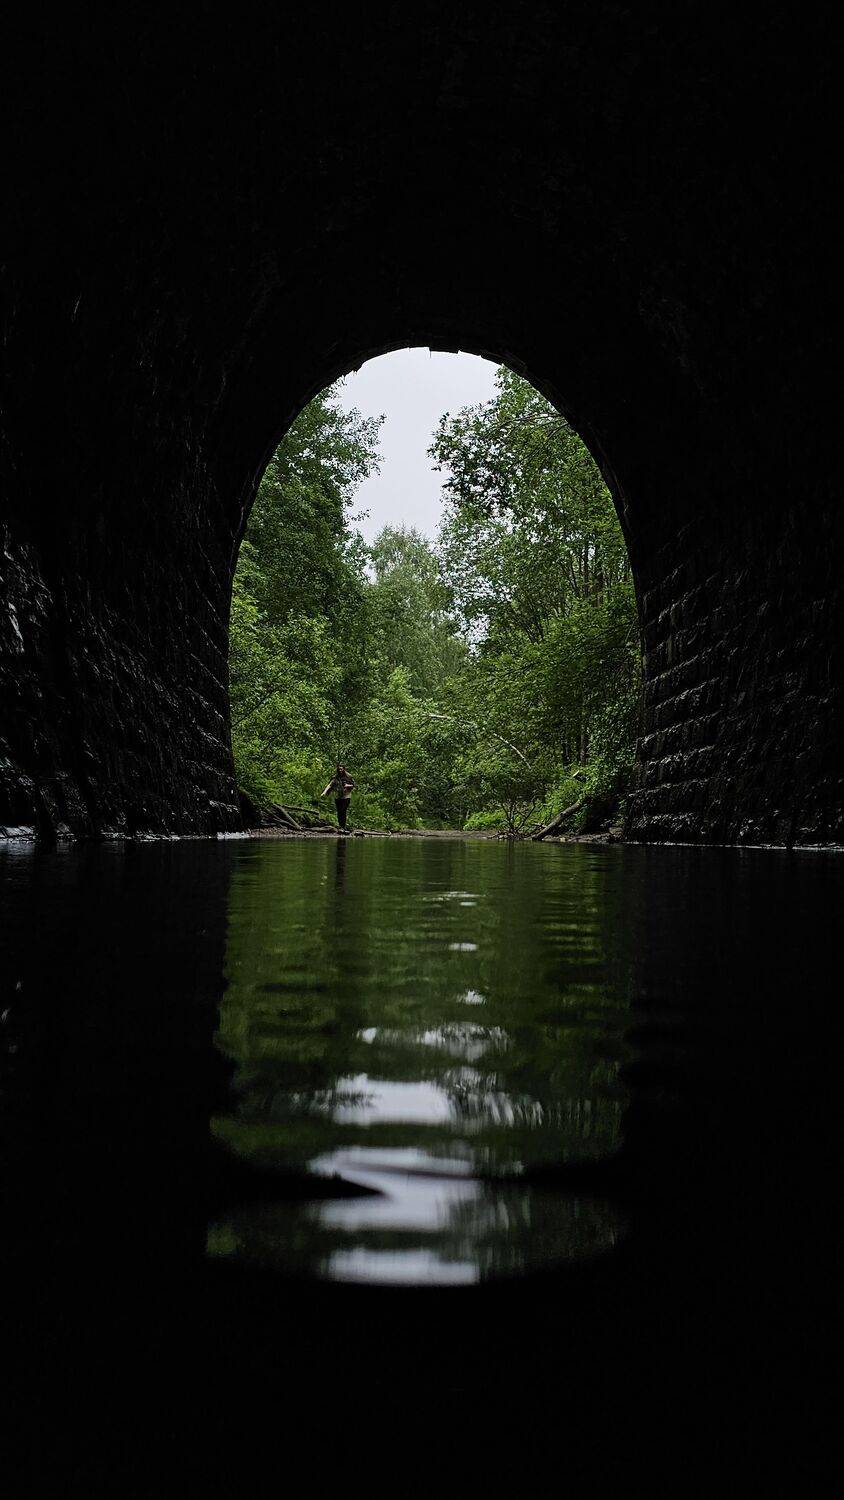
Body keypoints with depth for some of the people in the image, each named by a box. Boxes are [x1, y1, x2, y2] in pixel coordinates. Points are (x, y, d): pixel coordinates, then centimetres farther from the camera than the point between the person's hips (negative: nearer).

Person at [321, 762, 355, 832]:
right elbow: (330, 785, -6)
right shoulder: (335, 777, 2)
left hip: (346, 797, -2)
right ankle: (342, 826, 10)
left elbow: (353, 784, 8)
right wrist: (325, 792, -18)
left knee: (344, 812, -8)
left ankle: (343, 827, -3)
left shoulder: (348, 777, 0)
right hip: (337, 797, 2)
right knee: (339, 812, 3)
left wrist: (348, 785, -13)